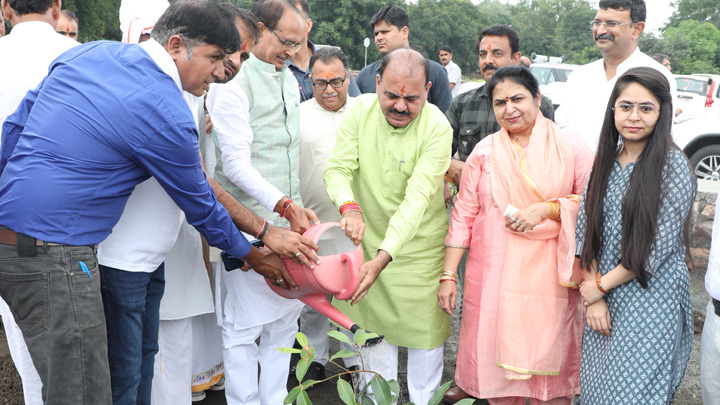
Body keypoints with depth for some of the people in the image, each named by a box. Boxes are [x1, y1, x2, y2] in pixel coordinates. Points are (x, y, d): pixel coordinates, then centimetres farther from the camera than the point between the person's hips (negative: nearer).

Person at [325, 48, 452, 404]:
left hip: (418, 245, -2)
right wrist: (350, 207, -34)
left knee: (424, 325, 6)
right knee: (373, 324, 12)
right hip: (366, 239, 3)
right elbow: (338, 168, -11)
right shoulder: (360, 109, -9)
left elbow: (417, 198, -28)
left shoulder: (436, 128, -20)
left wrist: (383, 257, -38)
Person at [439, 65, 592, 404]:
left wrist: (547, 208, -14)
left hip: (548, 273, -1)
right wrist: (448, 275, 0)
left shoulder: (570, 147, 1)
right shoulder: (484, 151, 6)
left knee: (548, 356, 0)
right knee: (494, 347, 6)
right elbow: (463, 215, 5)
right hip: (492, 271, 2)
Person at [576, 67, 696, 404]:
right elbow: (585, 232, 4)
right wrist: (593, 296, -4)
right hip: (603, 300, 5)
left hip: (651, 303, -5)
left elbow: (659, 247, -15)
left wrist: (600, 286, -9)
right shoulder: (605, 162, 5)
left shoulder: (673, 165, -11)